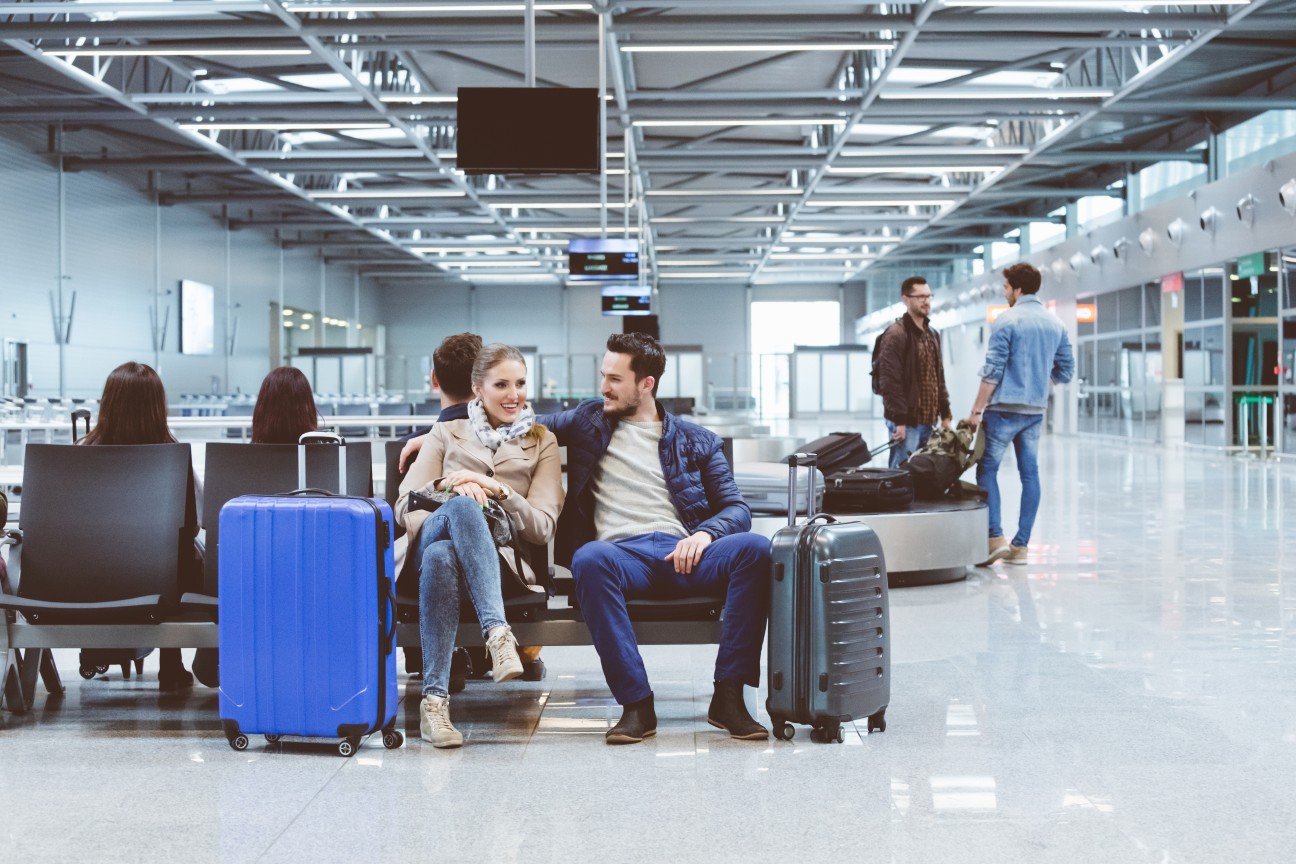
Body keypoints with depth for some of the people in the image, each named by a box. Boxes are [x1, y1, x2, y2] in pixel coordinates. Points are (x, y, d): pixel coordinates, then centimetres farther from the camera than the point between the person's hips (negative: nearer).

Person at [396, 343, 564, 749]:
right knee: (462, 506, -39)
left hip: (505, 558, 0)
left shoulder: (542, 443, 20)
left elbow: (543, 527, 8)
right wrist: (450, 487, -9)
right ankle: (498, 632, -52)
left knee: (441, 556, -40)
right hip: (434, 538, 1)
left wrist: (497, 490, -8)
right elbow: (404, 506, 11)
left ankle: (435, 698, -49)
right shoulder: (447, 434, 22)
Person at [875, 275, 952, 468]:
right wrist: (899, 420, -19)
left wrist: (945, 415, 15)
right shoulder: (895, 335, -10)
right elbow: (889, 381, -16)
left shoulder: (932, 334, 17)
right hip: (906, 421, -8)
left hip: (928, 421, 8)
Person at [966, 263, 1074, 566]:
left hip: (1005, 408, -6)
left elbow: (992, 372, -13)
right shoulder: (1056, 324, 8)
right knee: (1030, 473, 7)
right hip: (1036, 410, 6)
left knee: (987, 469, 2)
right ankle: (1021, 545, 8)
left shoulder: (1006, 322, -10)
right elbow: (1065, 372, 12)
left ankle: (996, 538, -9)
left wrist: (976, 410, -7)